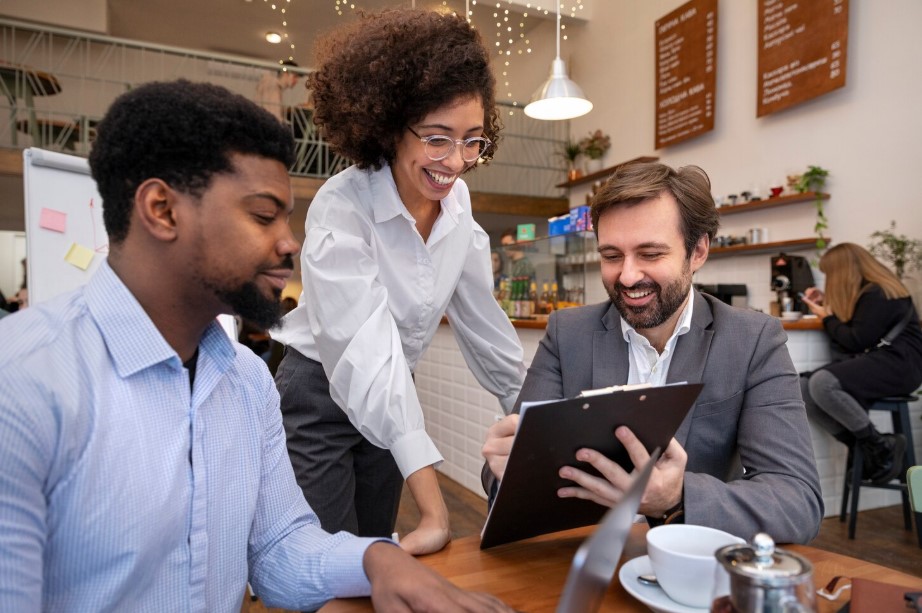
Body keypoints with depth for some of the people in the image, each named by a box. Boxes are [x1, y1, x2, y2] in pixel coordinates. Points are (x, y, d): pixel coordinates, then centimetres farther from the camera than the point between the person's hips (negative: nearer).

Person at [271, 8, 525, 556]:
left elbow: (479, 313, 3)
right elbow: (368, 357, -33)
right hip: (320, 395, -5)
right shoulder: (342, 209, -27)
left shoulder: (457, 202, -8)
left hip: (394, 395, 6)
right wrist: (434, 509, -36)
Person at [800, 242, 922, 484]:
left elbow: (856, 342, -17)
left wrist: (827, 318, -3)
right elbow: (848, 328, 24)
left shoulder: (878, 294, -13)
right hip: (870, 361, 9)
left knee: (822, 384, -32)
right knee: (803, 389, -12)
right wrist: (826, 303, 16)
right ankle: (863, 447, -10)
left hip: (898, 364, -9)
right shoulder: (866, 291, 16)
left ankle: (880, 446, -15)